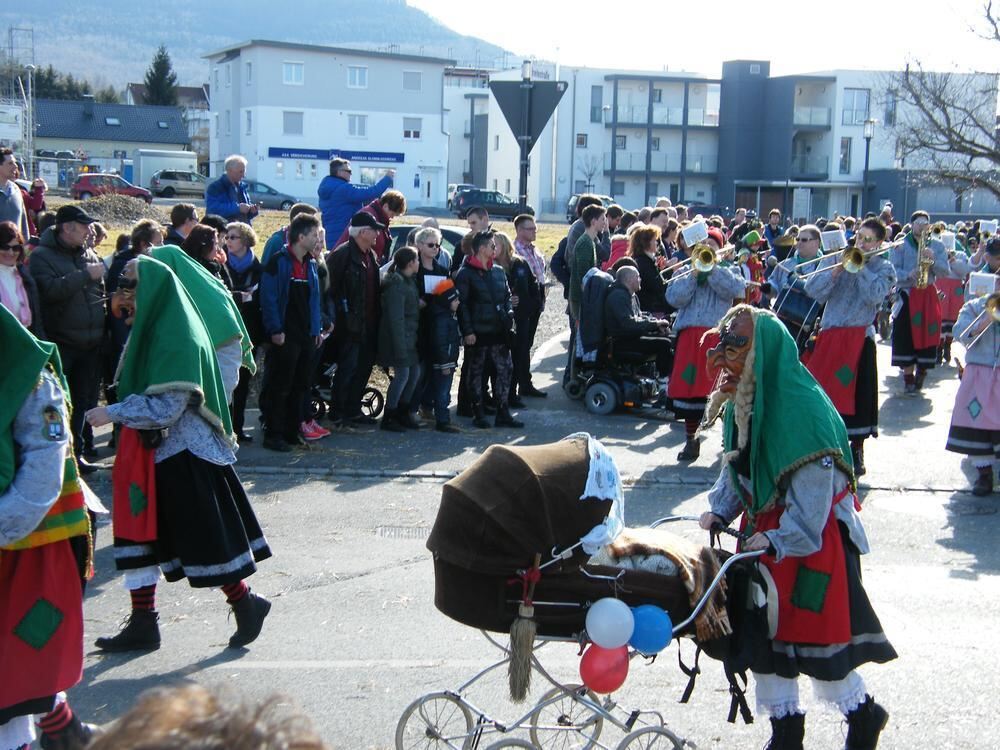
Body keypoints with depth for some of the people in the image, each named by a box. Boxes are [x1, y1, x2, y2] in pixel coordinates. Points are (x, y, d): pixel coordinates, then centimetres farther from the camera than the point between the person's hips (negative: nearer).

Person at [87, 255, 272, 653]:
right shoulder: (154, 330, 8)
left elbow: (165, 408, -23)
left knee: (205, 534, 1)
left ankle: (245, 603, 19)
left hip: (182, 453, -10)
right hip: (154, 450, 10)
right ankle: (142, 623, 19)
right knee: (138, 529, 10)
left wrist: (112, 413, -16)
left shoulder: (175, 338, -20)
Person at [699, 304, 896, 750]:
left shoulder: (803, 410, -25)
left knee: (819, 632, 3)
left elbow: (814, 485, -25)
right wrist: (719, 511, -4)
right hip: (765, 532, 8)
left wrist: (777, 538, -29)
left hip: (809, 535, -8)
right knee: (765, 631, 11)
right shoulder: (741, 402, 1)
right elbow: (735, 465, 10)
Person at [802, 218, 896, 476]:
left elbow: (874, 294, -15)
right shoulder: (834, 259, 10)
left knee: (855, 394, -1)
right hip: (829, 336, 2)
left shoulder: (884, 268, 6)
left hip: (859, 338, -2)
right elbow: (813, 290, -2)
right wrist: (838, 268, -11)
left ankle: (856, 452, 13)